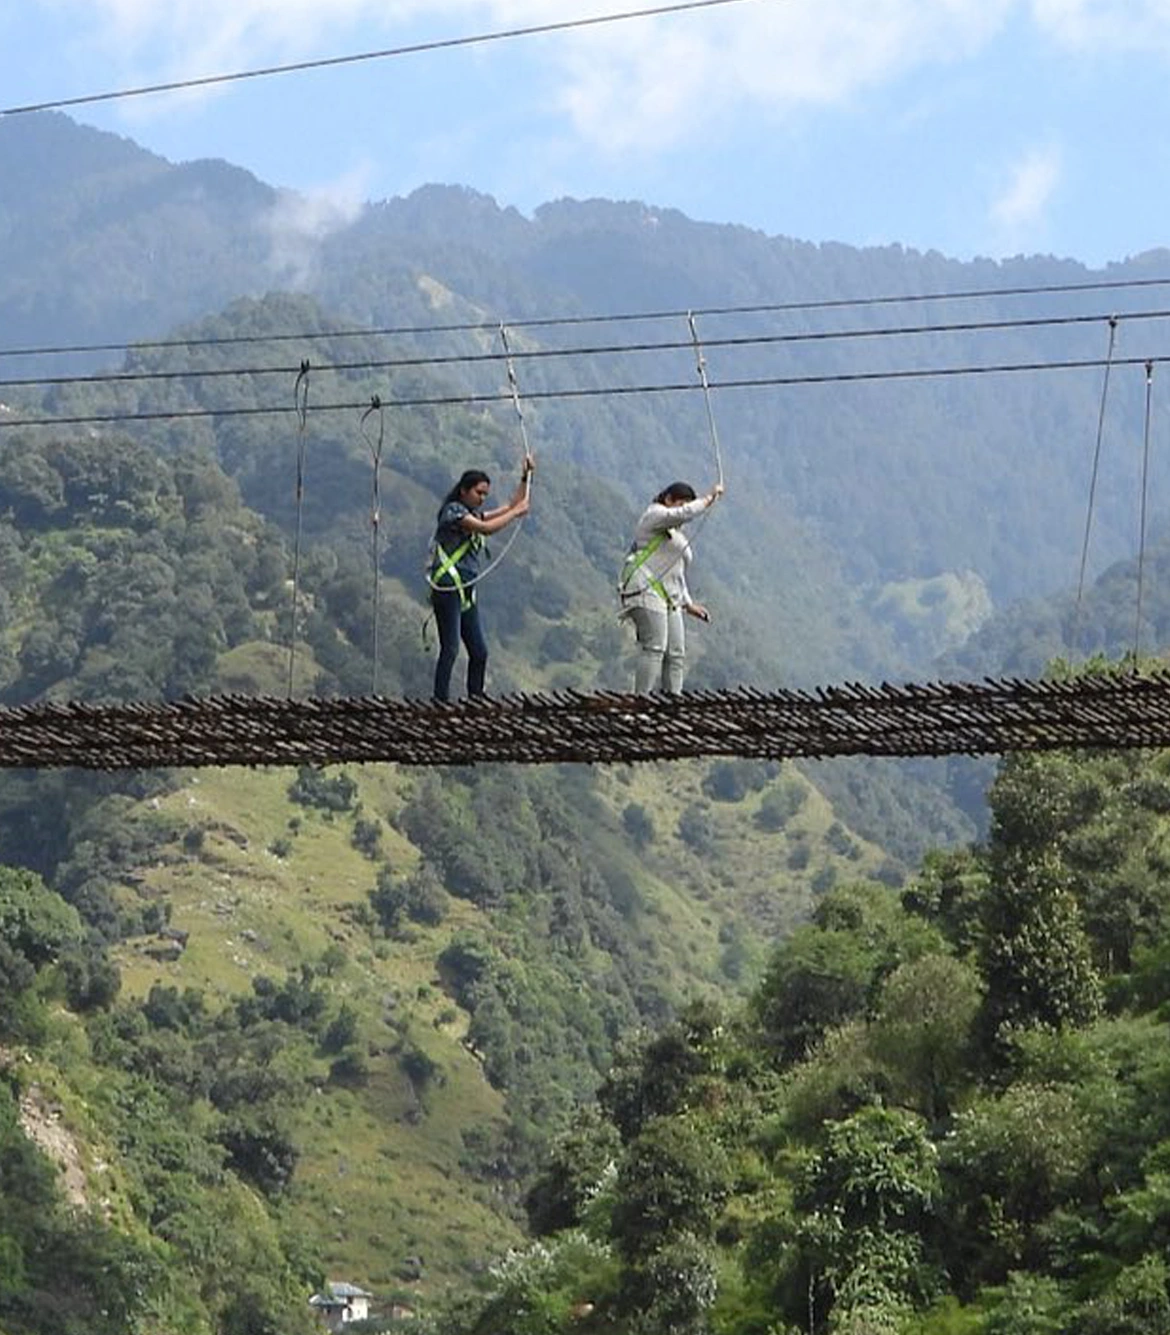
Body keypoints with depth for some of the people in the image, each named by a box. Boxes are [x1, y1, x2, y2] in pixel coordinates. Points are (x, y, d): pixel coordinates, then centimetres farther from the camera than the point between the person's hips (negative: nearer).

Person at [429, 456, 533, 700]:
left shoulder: (474, 514, 19)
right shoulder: (453, 510, -7)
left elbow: (513, 507, 23)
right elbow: (487, 528, -20)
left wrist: (526, 477, 16)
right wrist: (517, 512, -11)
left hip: (467, 592, 9)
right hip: (448, 589, -9)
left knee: (479, 652, 6)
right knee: (450, 650, -14)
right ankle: (440, 703, -16)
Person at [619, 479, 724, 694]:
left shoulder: (674, 535, 31)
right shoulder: (655, 515, 4)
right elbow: (685, 514, -15)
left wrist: (688, 604, 26)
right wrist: (710, 497, -5)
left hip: (668, 600, 10)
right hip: (646, 590, -10)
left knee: (676, 654, 0)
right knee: (654, 648, -20)